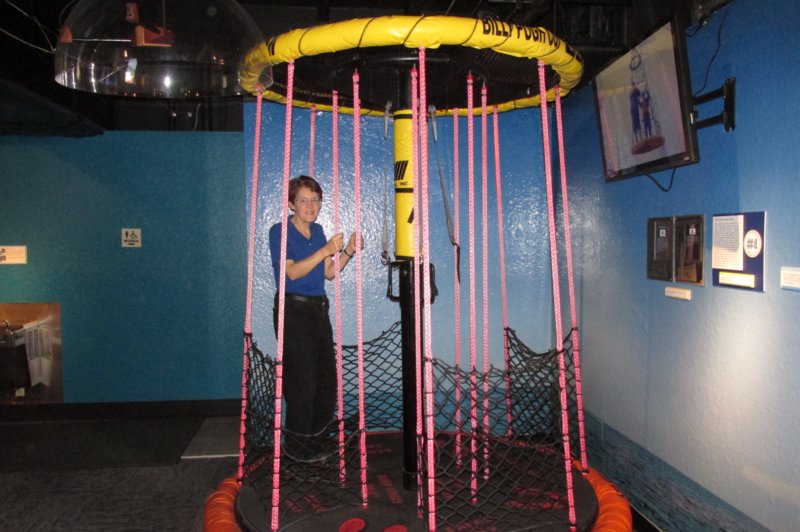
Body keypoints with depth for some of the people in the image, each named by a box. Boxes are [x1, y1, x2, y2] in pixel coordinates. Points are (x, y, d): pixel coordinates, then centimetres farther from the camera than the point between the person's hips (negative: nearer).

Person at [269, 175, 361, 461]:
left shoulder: (317, 231, 13)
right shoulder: (280, 232, -6)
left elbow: (329, 273, 12)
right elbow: (292, 272, -18)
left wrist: (348, 252, -3)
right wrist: (326, 250, -24)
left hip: (318, 309, 7)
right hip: (292, 311, -7)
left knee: (327, 376, 6)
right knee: (302, 377, -5)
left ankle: (314, 437, 22)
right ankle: (295, 444, 10)